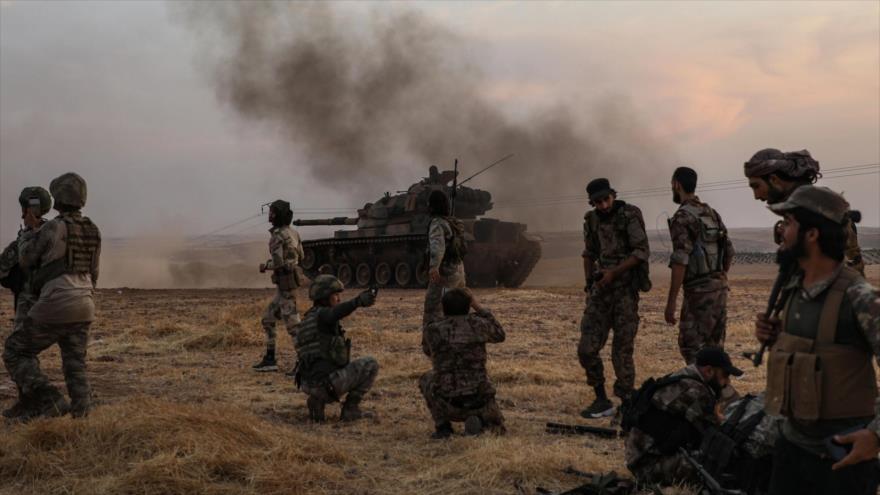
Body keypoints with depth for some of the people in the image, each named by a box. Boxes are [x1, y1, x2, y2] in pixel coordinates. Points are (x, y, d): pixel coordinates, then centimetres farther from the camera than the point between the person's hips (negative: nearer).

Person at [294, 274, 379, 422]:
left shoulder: (308, 320, 19)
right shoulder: (322, 314, -9)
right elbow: (337, 312, -36)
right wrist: (359, 301, -53)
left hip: (308, 385, 8)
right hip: (327, 382, -8)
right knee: (370, 365, 5)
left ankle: (319, 400, 12)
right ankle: (350, 408, 4)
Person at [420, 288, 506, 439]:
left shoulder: (433, 330, -1)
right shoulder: (478, 324, 0)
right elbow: (499, 335, 23)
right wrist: (478, 307, 24)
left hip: (449, 404, 0)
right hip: (480, 401, 1)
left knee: (427, 380, 31)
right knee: (496, 425, 33)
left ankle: (443, 426, 14)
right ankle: (478, 420, -3)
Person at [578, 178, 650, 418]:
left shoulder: (629, 216, -9)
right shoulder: (592, 220, 9)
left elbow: (642, 252, -14)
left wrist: (614, 273, -18)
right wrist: (589, 281, 11)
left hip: (625, 289, -5)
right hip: (600, 290, 5)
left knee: (622, 350, -4)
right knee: (587, 348, -1)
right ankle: (602, 401, 12)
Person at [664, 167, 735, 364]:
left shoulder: (681, 218, -12)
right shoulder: (712, 213, 14)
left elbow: (680, 262, -19)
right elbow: (729, 251, 17)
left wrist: (671, 302, -18)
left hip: (698, 290, -8)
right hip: (720, 287, 8)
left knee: (691, 347, -4)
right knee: (714, 346, 13)